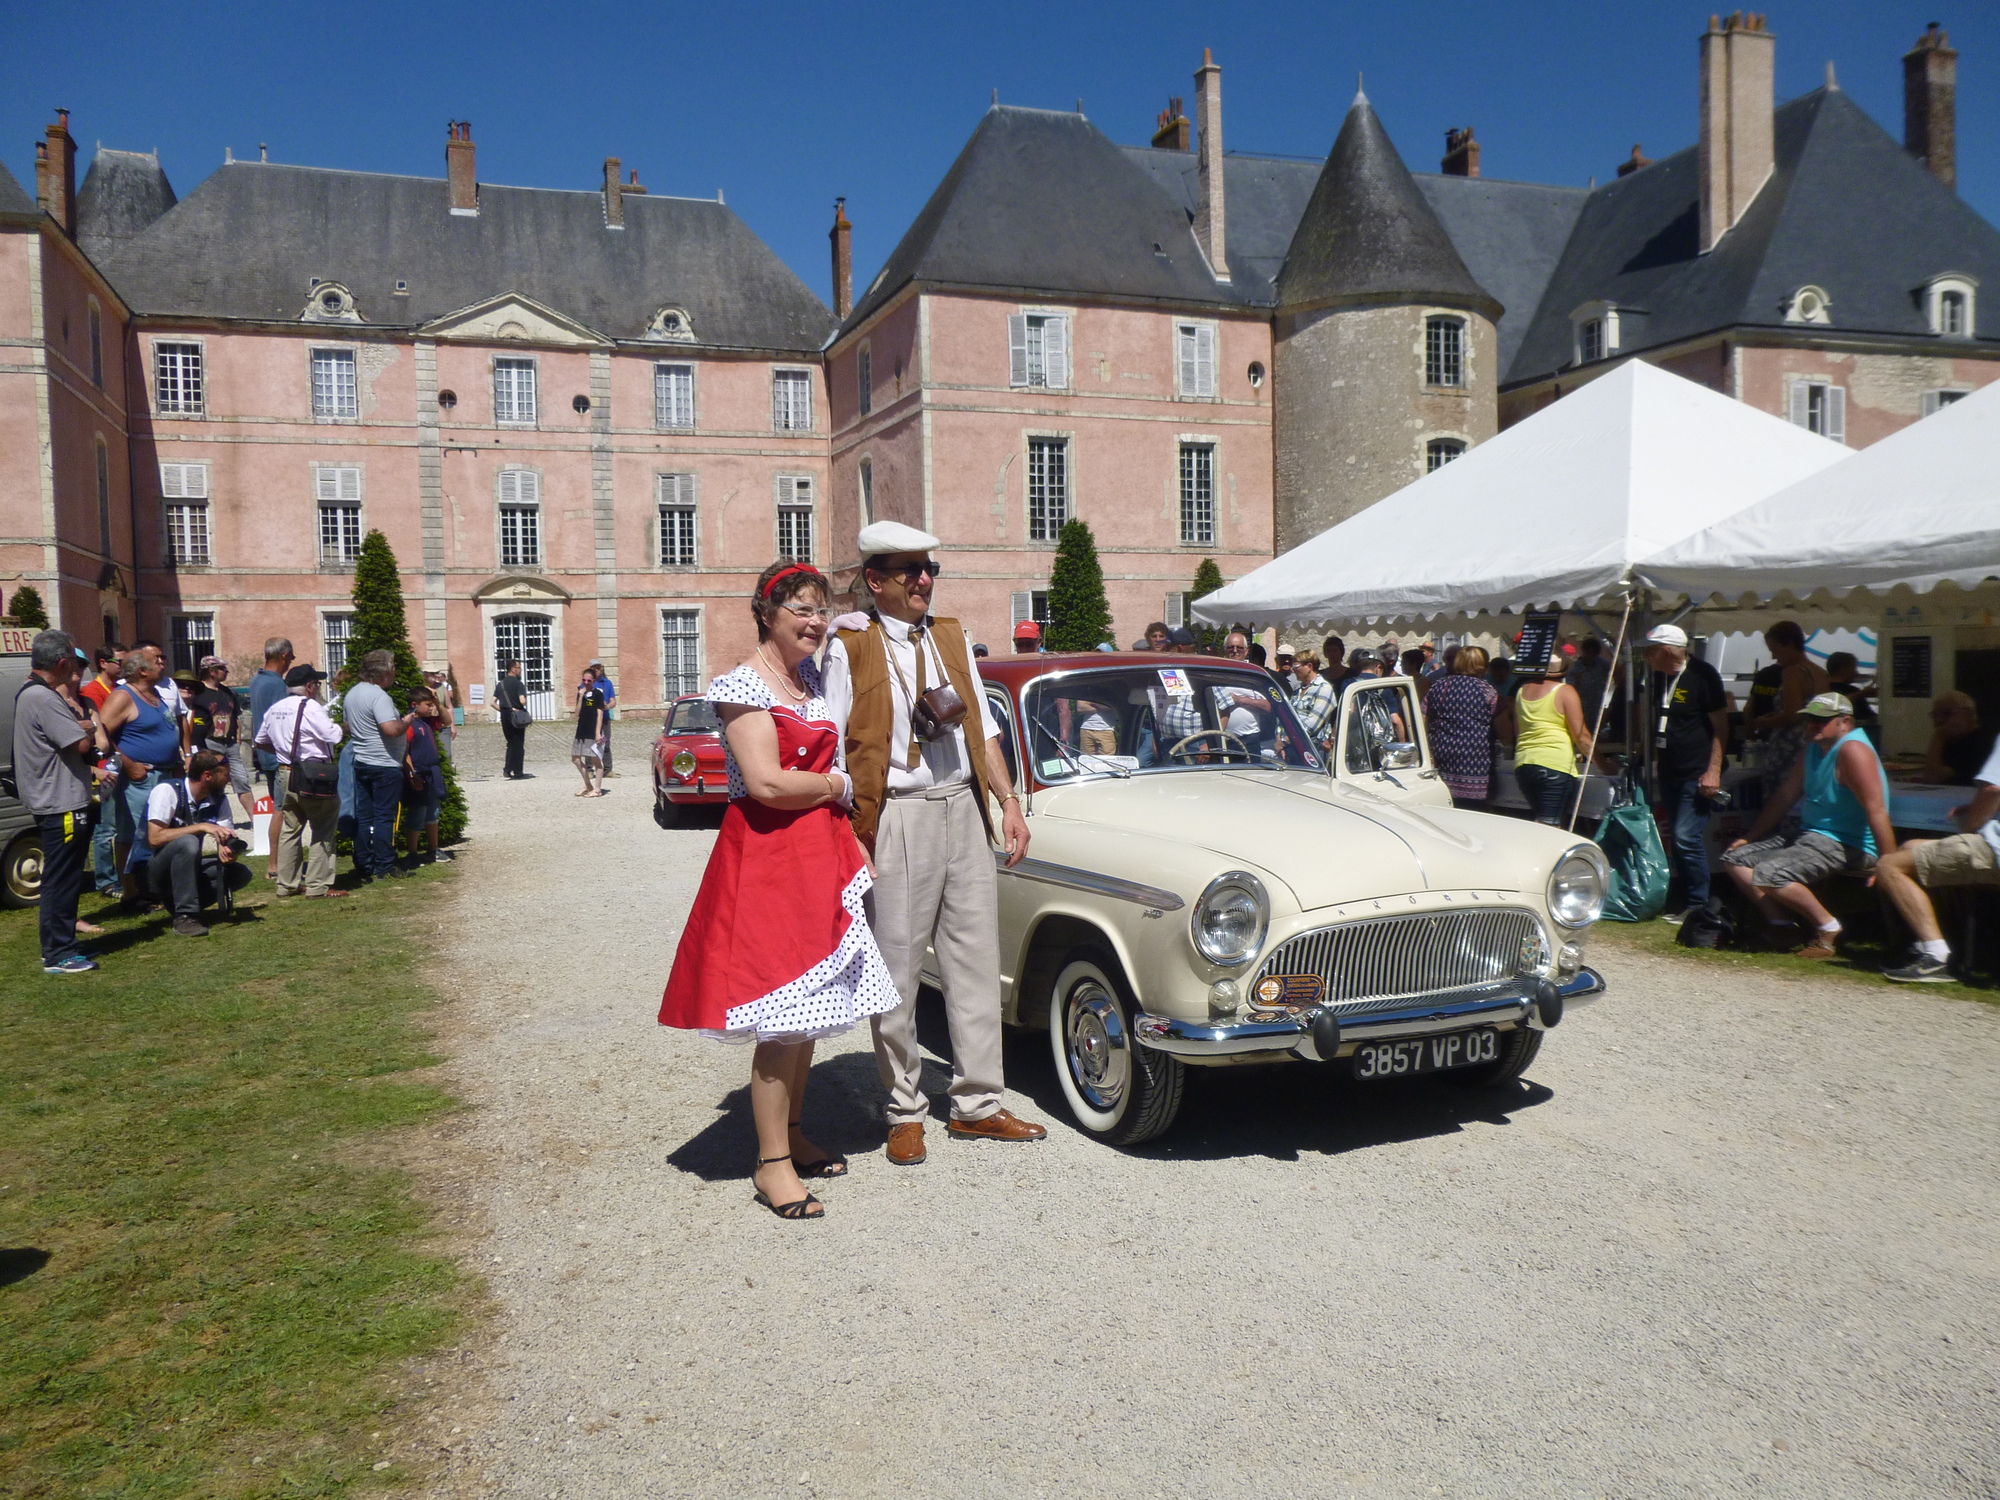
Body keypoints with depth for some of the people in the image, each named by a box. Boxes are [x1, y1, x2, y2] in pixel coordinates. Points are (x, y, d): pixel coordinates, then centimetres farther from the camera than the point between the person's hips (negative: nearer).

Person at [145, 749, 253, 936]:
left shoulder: (219, 799, 0)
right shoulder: (167, 791, -19)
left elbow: (227, 841, -1)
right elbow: (155, 838, -27)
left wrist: (227, 852, -25)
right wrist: (202, 827, -29)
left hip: (186, 869, 6)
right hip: (156, 871, -6)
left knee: (241, 872, -12)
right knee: (187, 842, -35)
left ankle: (178, 903, -3)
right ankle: (184, 917, -30)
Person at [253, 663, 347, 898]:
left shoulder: (274, 709, 12)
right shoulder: (310, 708, -14)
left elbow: (259, 742, 20)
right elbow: (334, 736, -21)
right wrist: (335, 723, -1)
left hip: (284, 774, 8)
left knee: (289, 829, 14)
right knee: (322, 830, -1)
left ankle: (286, 883, 18)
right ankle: (318, 885, -2)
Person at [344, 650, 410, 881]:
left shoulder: (351, 694, 11)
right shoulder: (379, 696, -18)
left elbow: (347, 726, 22)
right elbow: (391, 729, -28)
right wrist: (406, 723, -11)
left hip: (360, 763, 9)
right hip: (384, 765, -9)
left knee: (363, 817, 10)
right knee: (384, 817, -2)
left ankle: (364, 867, 14)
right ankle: (384, 867, 1)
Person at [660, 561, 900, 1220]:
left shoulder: (813, 678, 15)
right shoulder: (742, 685, -12)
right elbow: (767, 782, -21)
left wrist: (851, 844, 11)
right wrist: (837, 785, -6)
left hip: (821, 854, 9)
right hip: (766, 858, -9)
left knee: (813, 1005, 14)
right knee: (784, 1016, -7)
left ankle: (793, 1133, 28)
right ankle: (771, 1164, 4)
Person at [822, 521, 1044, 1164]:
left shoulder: (951, 637, 13)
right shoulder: (850, 649, -4)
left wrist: (1009, 804, 8)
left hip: (965, 811, 5)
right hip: (896, 817, -5)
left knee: (976, 960, 9)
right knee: (896, 971, 3)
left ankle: (977, 1105, 20)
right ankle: (905, 1112, 19)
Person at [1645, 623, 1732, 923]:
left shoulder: (1702, 675, -11)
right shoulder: (1660, 677, 12)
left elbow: (1720, 727, -12)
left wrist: (1713, 771, -18)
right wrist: (1655, 760, 19)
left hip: (1697, 775, -8)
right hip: (1669, 772, 8)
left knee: (1687, 838, -13)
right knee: (1678, 840, 10)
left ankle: (1698, 904, -3)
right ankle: (1686, 901, 17)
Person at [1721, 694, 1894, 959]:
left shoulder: (1853, 750, -18)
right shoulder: (1812, 748, 12)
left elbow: (1876, 811, -25)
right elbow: (1786, 796, 19)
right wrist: (1749, 837, 19)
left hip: (1846, 845, -10)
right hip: (1808, 836, 10)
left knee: (1768, 874, -28)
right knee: (1734, 858, 4)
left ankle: (1828, 928, -8)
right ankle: (1783, 926, 1)